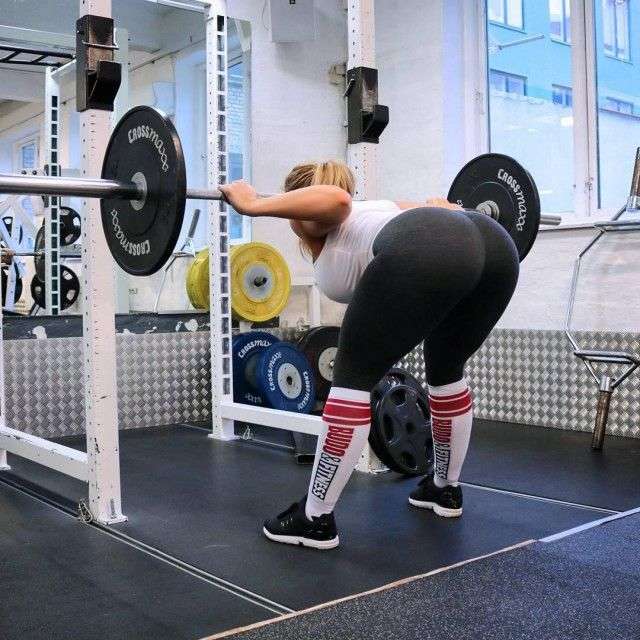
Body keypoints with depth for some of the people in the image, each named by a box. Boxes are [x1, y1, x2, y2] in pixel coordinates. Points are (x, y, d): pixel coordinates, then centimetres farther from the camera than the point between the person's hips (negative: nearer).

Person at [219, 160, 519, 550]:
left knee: (354, 378, 8)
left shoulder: (316, 225, 23)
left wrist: (254, 205, 5)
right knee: (447, 372, 30)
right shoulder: (372, 210, 40)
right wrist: (445, 209, 56)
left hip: (424, 253, -7)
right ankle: (446, 488, 43)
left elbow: (333, 198, -1)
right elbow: (441, 209, 34)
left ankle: (315, 518, 13)